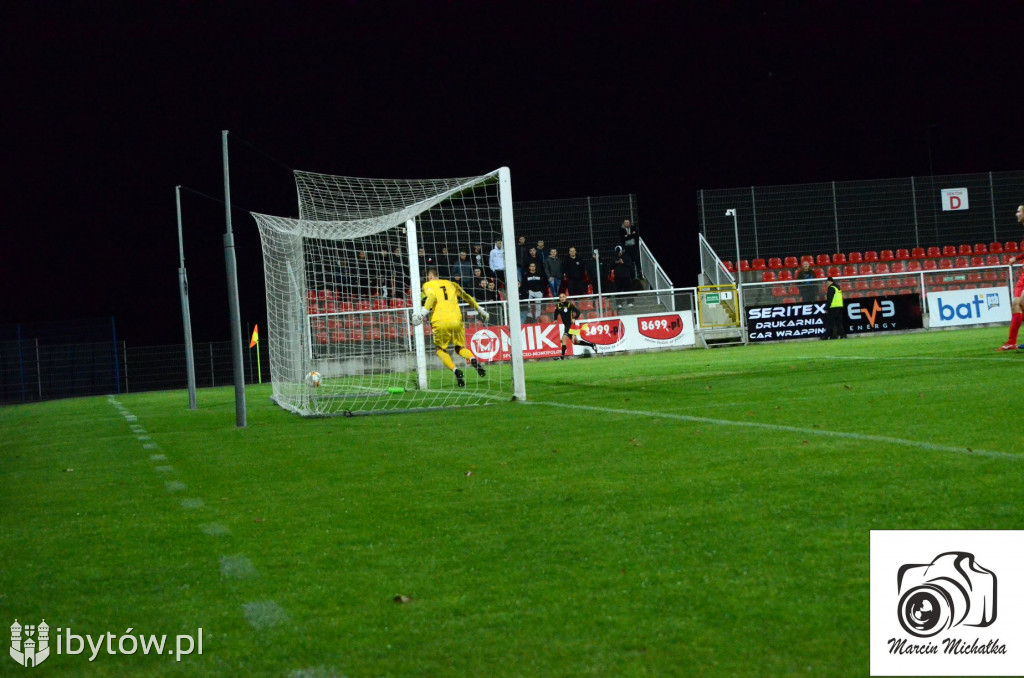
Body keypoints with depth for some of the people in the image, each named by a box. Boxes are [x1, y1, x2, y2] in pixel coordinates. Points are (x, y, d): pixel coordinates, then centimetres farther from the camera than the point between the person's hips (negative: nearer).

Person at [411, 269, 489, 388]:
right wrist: (479, 310, 37)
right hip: (456, 320, 3)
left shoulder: (427, 285, 10)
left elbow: (432, 296, -12)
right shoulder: (450, 284, 22)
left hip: (440, 322, -3)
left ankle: (455, 370, -12)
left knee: (441, 350, 14)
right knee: (460, 348, 19)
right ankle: (473, 360, -14)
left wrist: (424, 312, -15)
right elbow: (467, 297, 28)